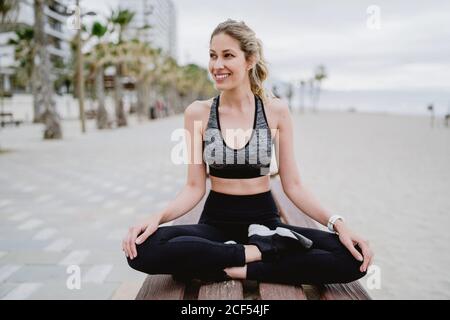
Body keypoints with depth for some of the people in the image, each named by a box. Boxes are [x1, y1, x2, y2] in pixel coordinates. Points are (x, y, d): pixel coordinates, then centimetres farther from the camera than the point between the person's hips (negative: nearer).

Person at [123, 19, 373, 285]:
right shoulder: (198, 113, -3)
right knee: (143, 249, -31)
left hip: (265, 221, 0)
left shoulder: (276, 110, -3)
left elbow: (293, 185, -2)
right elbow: (195, 188, -2)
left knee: (352, 258, -24)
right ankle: (263, 250, -19)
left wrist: (337, 222, -16)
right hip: (216, 222, 0)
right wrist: (157, 217, -20)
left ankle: (230, 270, -17)